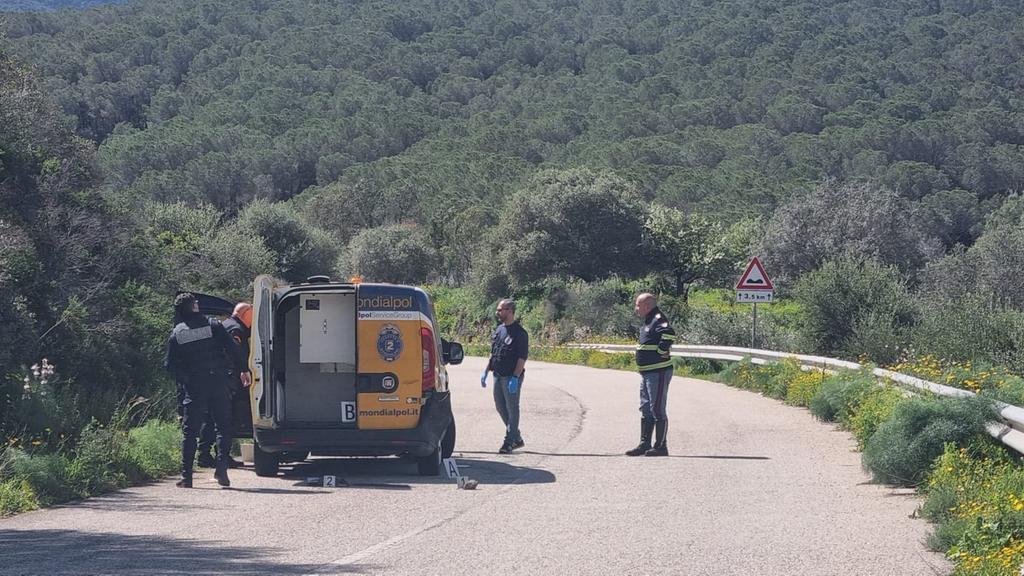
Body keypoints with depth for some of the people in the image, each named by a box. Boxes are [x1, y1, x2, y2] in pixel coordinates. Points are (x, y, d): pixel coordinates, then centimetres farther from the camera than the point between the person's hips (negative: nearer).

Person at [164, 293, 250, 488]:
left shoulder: (176, 334, 3)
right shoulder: (213, 325, 1)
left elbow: (170, 364, 1)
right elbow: (232, 349, -4)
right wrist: (242, 370, 4)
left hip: (193, 387, 0)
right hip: (217, 383, 0)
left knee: (190, 431, 5)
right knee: (223, 427, 9)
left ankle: (186, 477, 2)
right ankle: (221, 468, -6)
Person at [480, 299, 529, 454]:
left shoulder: (519, 333, -13)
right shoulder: (499, 329, 11)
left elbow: (522, 358, -17)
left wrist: (515, 378, -22)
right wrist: (486, 371, 15)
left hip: (512, 377, -9)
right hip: (498, 376, 9)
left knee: (512, 409, -1)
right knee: (500, 406, 14)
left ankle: (509, 442, 5)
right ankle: (517, 439, 25)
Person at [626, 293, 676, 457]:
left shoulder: (658, 320, -16)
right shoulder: (647, 322, 16)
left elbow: (669, 333, -34)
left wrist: (661, 351, -23)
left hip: (658, 372, -11)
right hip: (646, 373, 11)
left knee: (657, 410, -7)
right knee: (646, 410, 15)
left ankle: (661, 446, -3)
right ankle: (644, 445, 21)